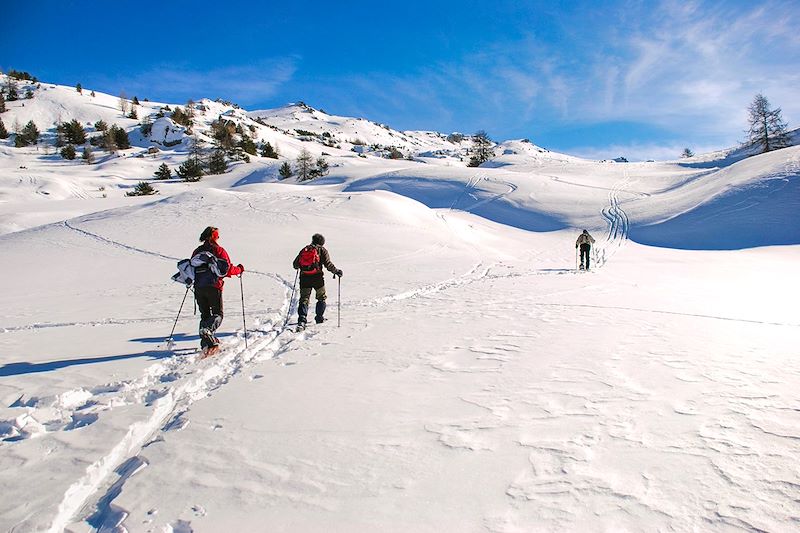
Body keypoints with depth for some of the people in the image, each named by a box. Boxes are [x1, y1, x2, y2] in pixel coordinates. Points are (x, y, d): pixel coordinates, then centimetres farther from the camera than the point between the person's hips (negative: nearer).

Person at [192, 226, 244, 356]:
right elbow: (228, 270, -7)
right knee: (217, 314, 2)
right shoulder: (219, 250, -1)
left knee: (205, 315, 13)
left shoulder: (197, 251, 12)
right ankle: (207, 330, -28)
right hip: (213, 287, -4)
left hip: (199, 288, 5)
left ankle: (206, 342, 6)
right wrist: (239, 269, 11)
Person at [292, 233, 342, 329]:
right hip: (317, 277, -2)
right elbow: (328, 264, -7)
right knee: (322, 297, 19)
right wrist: (336, 271, 6)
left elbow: (295, 264, 16)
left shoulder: (304, 249, 15)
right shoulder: (322, 250, 5)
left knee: (304, 299, 4)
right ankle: (319, 318, 23)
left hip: (304, 277, 3)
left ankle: (301, 320, -12)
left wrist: (298, 267, 38)